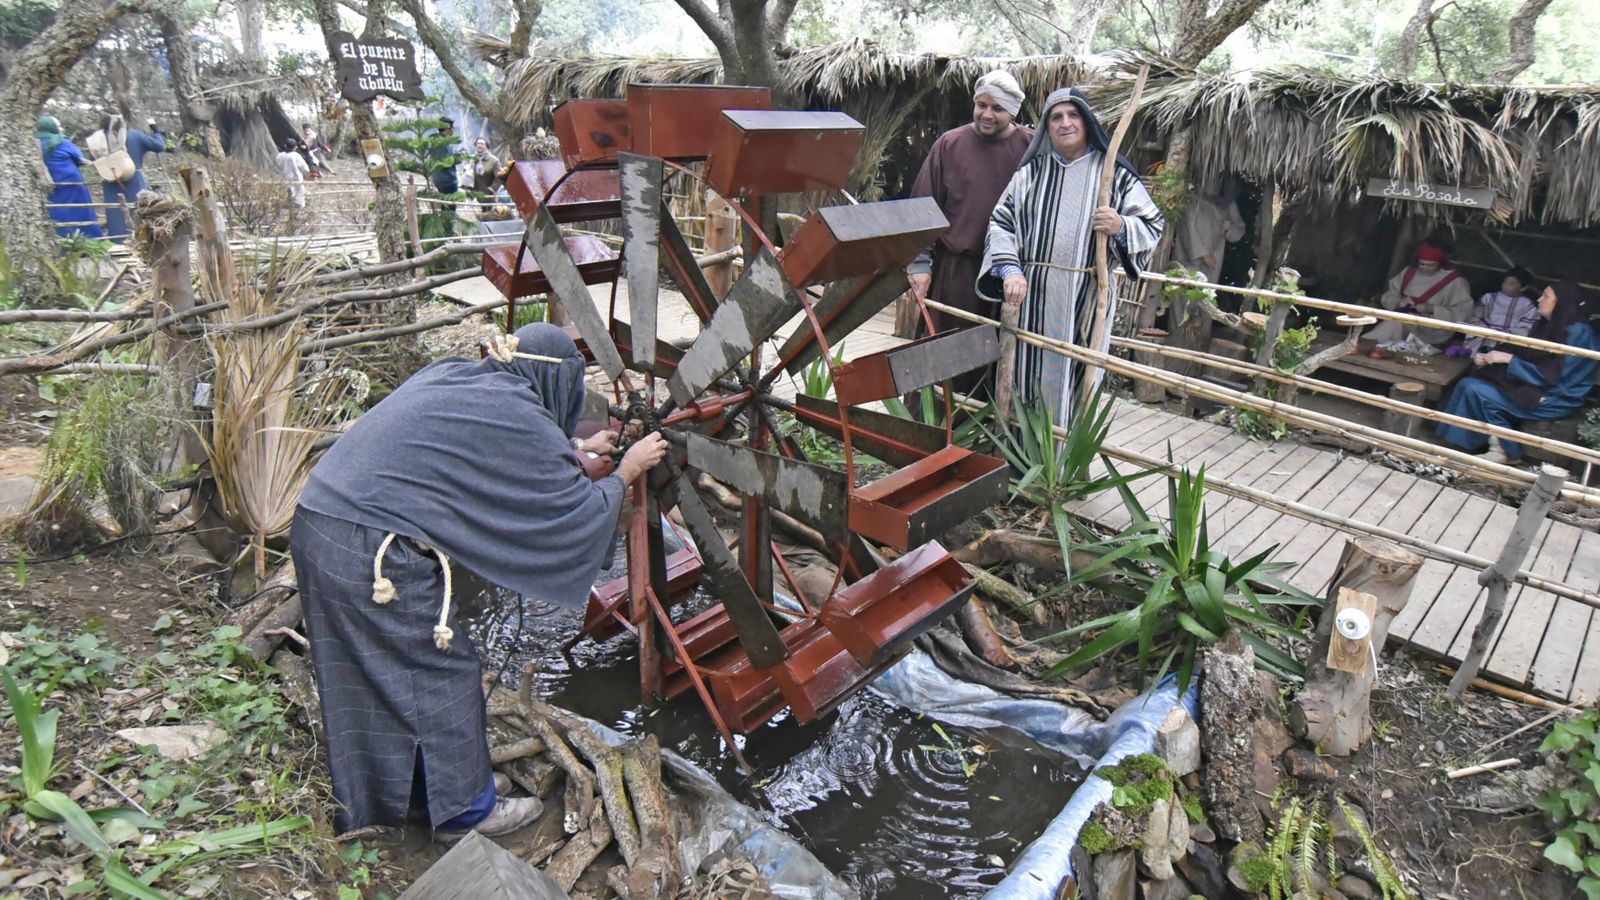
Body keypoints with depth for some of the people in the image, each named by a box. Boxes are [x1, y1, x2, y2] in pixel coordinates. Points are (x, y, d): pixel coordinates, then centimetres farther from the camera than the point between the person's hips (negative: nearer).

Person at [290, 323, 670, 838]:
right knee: (442, 673, 8)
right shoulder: (520, 418, -13)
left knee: (362, 676, 23)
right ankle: (463, 810, 26)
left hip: (316, 524, 9)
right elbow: (579, 510, -4)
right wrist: (627, 471, 13)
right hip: (376, 555, -9)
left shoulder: (450, 376, 12)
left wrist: (575, 450, 37)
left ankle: (368, 801, 43)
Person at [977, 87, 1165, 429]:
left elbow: (1154, 225, 7)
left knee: (1075, 382, 0)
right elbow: (1001, 222, 6)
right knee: (1029, 375, 5)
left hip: (1086, 299, -1)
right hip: (1032, 297, 2)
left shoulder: (1115, 174, 6)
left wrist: (1121, 227, -15)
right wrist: (1010, 270, -9)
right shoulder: (1031, 171, 11)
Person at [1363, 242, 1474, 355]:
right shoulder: (1409, 271, 10)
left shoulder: (1455, 281, -3)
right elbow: (1389, 295, 11)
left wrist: (1431, 309, -20)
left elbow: (1463, 312, -8)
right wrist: (1398, 302, -13)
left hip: (1435, 328, -5)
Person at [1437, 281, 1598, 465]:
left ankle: (1509, 452, -7)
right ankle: (1496, 442, -6)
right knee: (1468, 384, -8)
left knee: (1479, 392, -23)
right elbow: (1524, 357, 14)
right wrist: (1488, 359, -3)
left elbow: (1552, 376, -22)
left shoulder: (1578, 333, -17)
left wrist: (1509, 359, -20)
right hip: (1534, 387, 9)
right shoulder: (1546, 325, 11)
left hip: (1556, 399, -9)